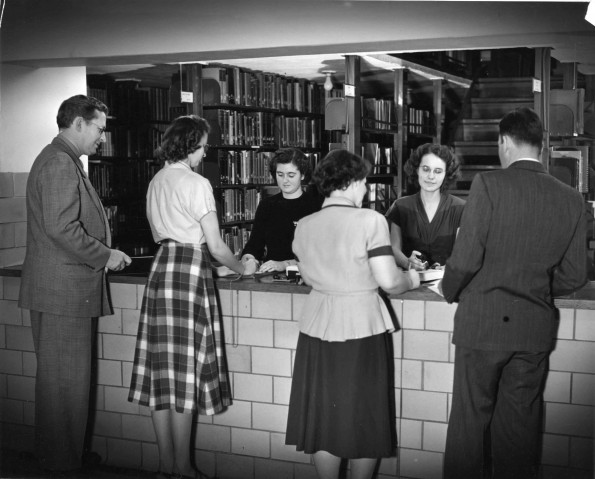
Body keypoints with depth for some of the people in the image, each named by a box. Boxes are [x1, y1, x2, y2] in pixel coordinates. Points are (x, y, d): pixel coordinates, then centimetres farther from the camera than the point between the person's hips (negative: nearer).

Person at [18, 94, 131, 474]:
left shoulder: (65, 161, 19)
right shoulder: (59, 162, -15)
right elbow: (61, 227, -24)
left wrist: (105, 253, 14)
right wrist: (105, 256, -14)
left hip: (67, 289, 11)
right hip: (63, 290, -11)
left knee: (63, 380, 16)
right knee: (66, 381, -2)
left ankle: (61, 456, 26)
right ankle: (63, 462, 8)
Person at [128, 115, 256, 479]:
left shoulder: (157, 182, 14)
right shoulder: (197, 184, -9)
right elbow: (216, 246, -9)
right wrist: (243, 269, 8)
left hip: (161, 268, 7)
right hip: (190, 272, -7)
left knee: (164, 368, 8)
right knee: (185, 369, -2)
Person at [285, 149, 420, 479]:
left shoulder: (304, 226, 1)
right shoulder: (370, 220, -12)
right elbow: (388, 281, -15)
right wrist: (411, 279, 5)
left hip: (318, 327, 4)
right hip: (361, 327, -4)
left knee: (323, 416, 13)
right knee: (364, 417, 11)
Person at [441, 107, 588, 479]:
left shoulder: (488, 184, -11)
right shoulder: (571, 199, 1)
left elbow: (465, 260, -14)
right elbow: (573, 276, 4)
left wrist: (450, 291, 5)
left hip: (482, 323, -3)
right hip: (536, 329, 4)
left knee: (470, 423, 8)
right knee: (519, 427, 13)